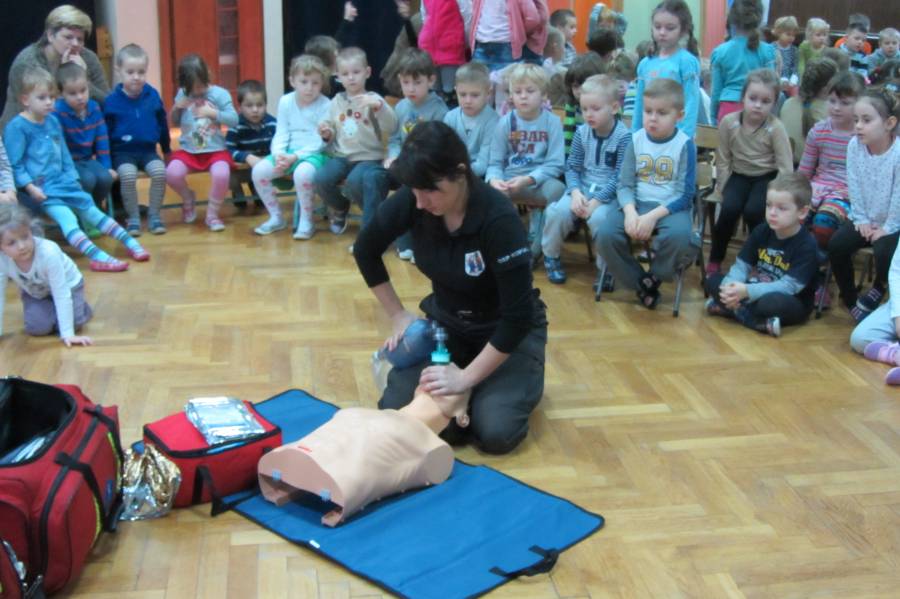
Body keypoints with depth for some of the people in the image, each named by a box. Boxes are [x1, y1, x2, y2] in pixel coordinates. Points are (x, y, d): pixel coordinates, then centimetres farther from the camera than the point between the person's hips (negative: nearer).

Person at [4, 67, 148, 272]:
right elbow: (15, 165, -11)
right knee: (65, 216, -24)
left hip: (61, 182, 7)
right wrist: (30, 188, -19)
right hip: (38, 188, -7)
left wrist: (72, 178, 9)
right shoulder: (17, 127, -10)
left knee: (90, 209, 6)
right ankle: (97, 257, -38)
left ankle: (129, 243, 11)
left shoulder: (52, 121, 12)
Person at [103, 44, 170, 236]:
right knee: (128, 174, -31)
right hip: (123, 151, -2)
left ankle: (154, 214, -7)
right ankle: (133, 217, -10)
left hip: (148, 150, 2)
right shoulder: (112, 101, -4)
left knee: (159, 171, -26)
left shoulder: (152, 95, 4)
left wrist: (167, 149, 20)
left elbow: (162, 123, 14)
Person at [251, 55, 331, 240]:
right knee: (259, 170, -15)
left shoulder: (325, 105, -9)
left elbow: (319, 142, -13)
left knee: (302, 173, -37)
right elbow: (281, 134, 4)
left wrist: (295, 157, -21)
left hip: (315, 154, -5)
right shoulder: (285, 101, 4)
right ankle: (276, 217, 4)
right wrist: (279, 154, -16)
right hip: (289, 152, 5)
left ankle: (306, 220, -14)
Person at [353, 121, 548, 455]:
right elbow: (365, 251, 1)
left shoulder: (498, 218, -32)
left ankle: (523, 380, 9)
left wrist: (466, 377, -26)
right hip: (445, 321, 4)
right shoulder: (411, 202, -19)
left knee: (495, 432, -23)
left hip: (507, 329, -4)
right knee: (394, 412, -14)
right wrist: (398, 316, 0)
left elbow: (518, 315, -28)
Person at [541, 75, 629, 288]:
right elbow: (572, 167, 4)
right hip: (583, 187, 4)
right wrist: (575, 192, -15)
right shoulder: (582, 132, 4)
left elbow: (620, 176, -14)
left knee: (599, 217, -34)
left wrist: (596, 201, -22)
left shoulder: (623, 137, -11)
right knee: (559, 211, -23)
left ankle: (605, 268, -10)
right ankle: (551, 256, 6)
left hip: (609, 192, -4)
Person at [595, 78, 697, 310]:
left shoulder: (685, 144, -7)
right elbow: (625, 185, 1)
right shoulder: (636, 140, 3)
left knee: (679, 236, -36)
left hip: (671, 207, -3)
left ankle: (654, 277, -3)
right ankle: (640, 283, -1)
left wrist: (653, 216, -22)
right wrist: (630, 211, -20)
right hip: (637, 204, 3)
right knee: (605, 234, -24)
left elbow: (685, 195, -10)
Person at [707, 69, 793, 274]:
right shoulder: (728, 122, -10)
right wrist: (724, 187, -6)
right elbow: (723, 160, -1)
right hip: (739, 175, 2)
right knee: (729, 209, -25)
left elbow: (786, 167, -15)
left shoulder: (776, 128, -17)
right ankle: (715, 260, -4)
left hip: (767, 177, -2)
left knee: (753, 211, -28)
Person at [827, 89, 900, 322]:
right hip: (866, 218, 5)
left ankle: (878, 288, 6)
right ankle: (851, 300, 4)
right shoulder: (854, 145, -10)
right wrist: (862, 219, -6)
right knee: (836, 245, -15)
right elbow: (854, 188, -5)